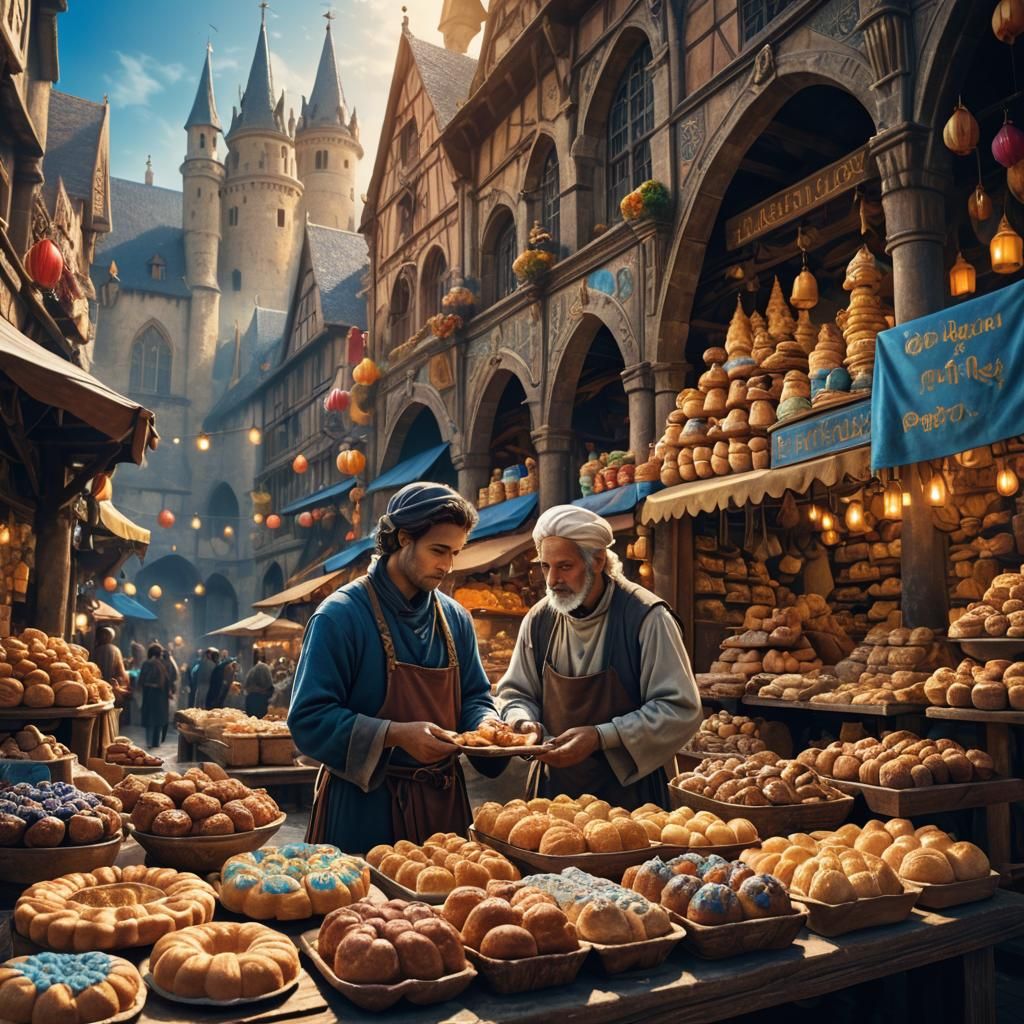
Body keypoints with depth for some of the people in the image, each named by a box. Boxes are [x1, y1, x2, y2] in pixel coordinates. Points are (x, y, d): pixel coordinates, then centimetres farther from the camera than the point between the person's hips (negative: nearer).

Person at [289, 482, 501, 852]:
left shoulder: (455, 618, 5)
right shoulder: (341, 616, -13)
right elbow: (309, 718, -16)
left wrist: (486, 727, -8)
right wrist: (395, 735, -25)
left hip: (442, 800, 5)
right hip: (364, 807, -5)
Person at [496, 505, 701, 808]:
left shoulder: (646, 617, -16)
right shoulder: (539, 619, -1)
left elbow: (680, 710, -18)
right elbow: (515, 693, 11)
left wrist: (600, 736, -25)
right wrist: (524, 723, -12)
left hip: (627, 787, -4)